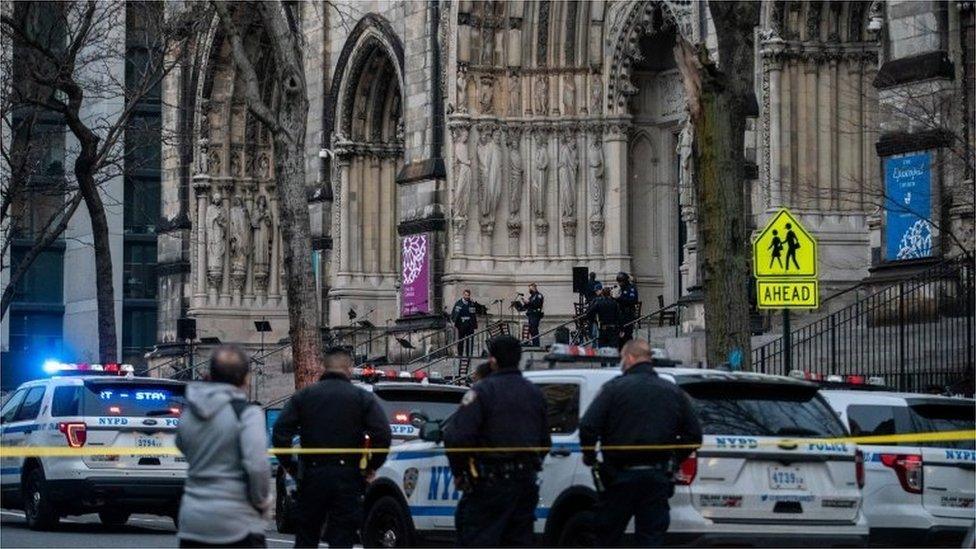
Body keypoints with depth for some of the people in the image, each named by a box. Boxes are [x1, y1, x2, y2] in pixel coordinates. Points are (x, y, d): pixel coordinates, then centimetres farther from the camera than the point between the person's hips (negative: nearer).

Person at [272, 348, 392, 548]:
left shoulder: (303, 396, 5)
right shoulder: (363, 398, 0)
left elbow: (280, 432, -3)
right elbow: (383, 434, -11)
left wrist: (289, 465, 7)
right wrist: (371, 467, 1)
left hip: (311, 476, 2)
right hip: (348, 478, -2)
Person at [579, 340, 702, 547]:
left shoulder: (614, 388, -5)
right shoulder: (673, 392, 9)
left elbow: (588, 426, -14)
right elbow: (694, 434, 7)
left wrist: (590, 457, 3)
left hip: (620, 476, -4)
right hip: (657, 479, 4)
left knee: (607, 538, 6)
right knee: (652, 540, 5)